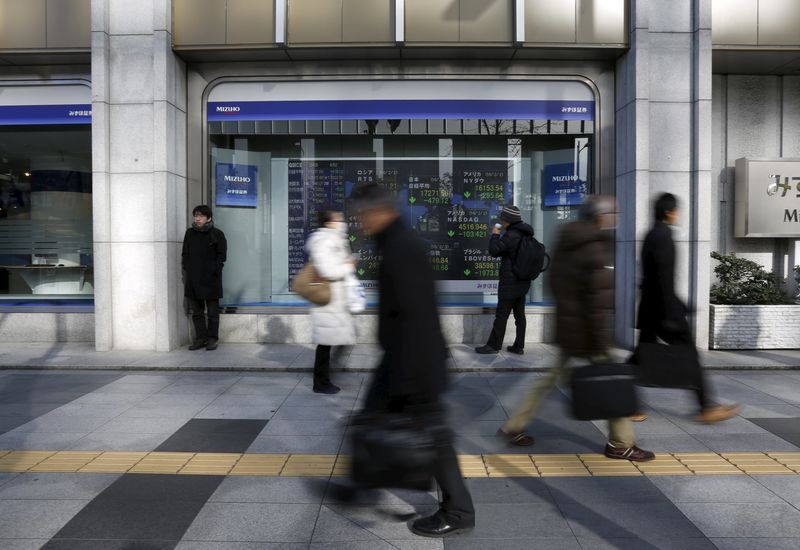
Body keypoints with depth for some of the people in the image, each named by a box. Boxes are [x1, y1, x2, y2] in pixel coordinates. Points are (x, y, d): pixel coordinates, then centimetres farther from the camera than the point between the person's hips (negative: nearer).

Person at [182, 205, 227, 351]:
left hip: (210, 280, -4)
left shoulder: (217, 234, -1)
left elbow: (222, 256, -4)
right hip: (193, 279, 5)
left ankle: (212, 339, 8)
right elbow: (184, 254, 17)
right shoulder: (189, 233, 12)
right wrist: (185, 270, 6)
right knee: (196, 311, 8)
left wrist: (212, 272, -11)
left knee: (212, 311, 2)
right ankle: (200, 338, 15)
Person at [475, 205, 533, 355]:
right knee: (520, 315, 11)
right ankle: (519, 346, 16)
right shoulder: (526, 234, 9)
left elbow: (494, 250, -17)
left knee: (501, 315, -1)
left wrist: (495, 234, -3)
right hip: (523, 281, 9)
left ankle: (493, 345, 6)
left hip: (510, 282, -9)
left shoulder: (511, 235, -19)